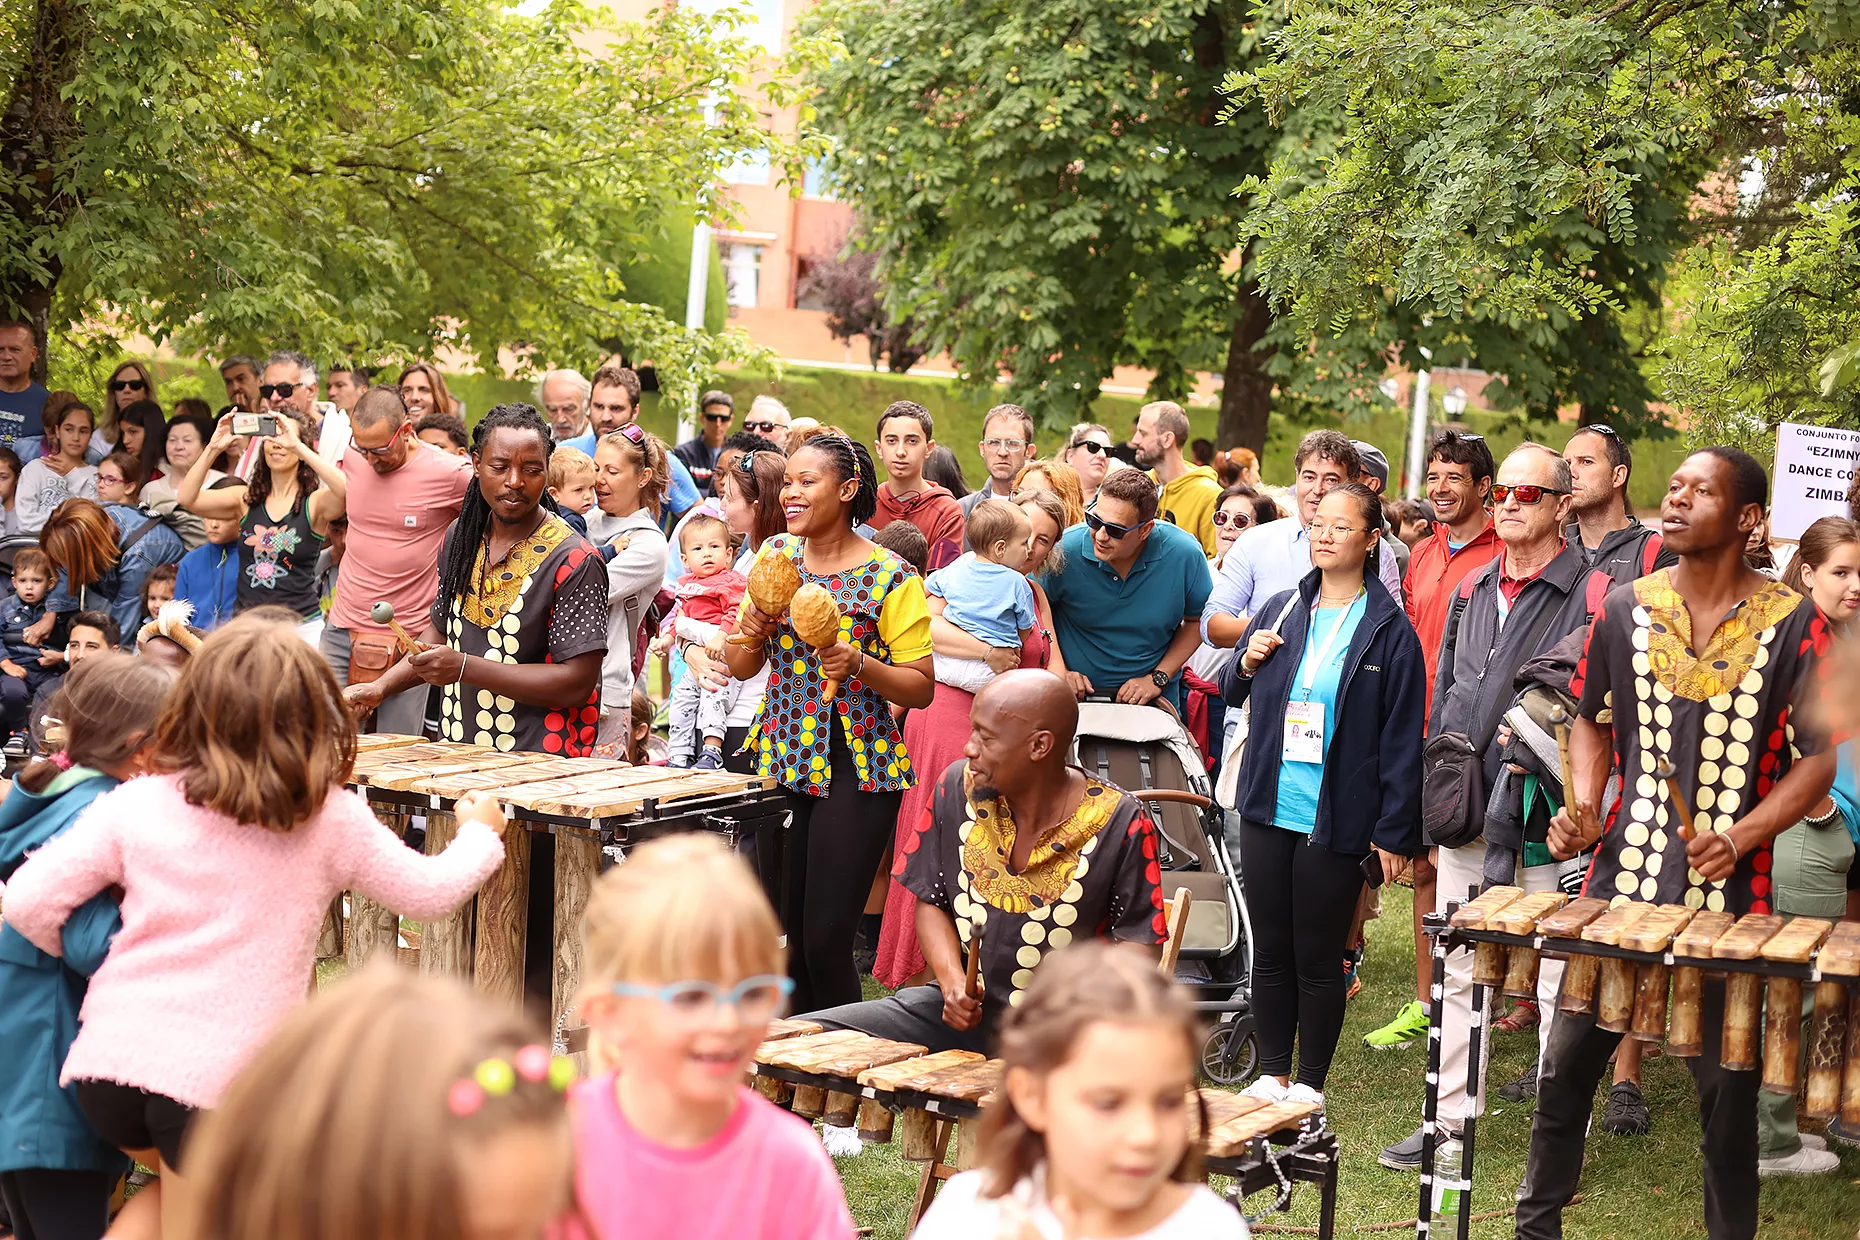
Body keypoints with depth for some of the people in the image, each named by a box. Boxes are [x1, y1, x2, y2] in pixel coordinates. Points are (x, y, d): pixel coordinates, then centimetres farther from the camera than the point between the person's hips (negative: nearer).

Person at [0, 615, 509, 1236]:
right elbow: (431, 891, 12)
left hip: (107, 1064, 3)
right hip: (221, 1081, -2)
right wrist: (479, 833, 32)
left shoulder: (135, 803, 4)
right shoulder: (333, 820, 1)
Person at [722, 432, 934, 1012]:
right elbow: (739, 668, 13)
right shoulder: (776, 555, 8)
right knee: (785, 931, 7)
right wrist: (752, 633, -8)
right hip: (782, 764, 5)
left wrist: (860, 665, -23)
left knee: (825, 941, -7)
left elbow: (921, 687, -7)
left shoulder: (891, 578, -8)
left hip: (856, 770, -5)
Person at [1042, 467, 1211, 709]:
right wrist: (1058, 673, -9)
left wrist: (1158, 678, -4)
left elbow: (1196, 621, 5)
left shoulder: (1184, 554, -10)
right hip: (1075, 696, -5)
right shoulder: (1063, 551, -14)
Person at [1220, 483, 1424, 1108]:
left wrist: (1395, 832, -10)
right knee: (1270, 951, 10)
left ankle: (1309, 1086, 16)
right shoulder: (1279, 611, 9)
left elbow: (1402, 738, -6)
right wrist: (1247, 664, -3)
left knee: (1319, 959, 4)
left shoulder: (1389, 630, -4)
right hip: (1267, 809, 4)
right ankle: (1272, 1075, 22)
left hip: (1337, 820, -4)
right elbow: (1235, 694, 21)